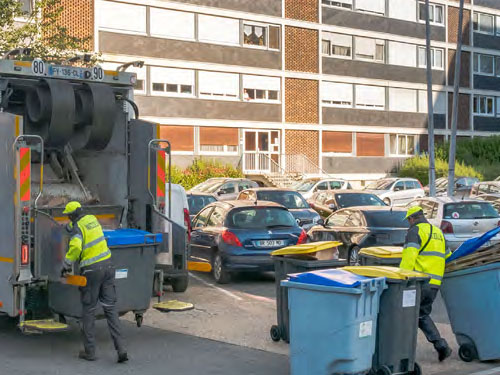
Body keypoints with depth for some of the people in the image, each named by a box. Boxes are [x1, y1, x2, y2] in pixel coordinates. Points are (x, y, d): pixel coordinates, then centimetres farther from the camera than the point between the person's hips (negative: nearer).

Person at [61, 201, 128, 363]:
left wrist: (67, 264, -16)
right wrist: (70, 226, 52)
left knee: (88, 310, 7)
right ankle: (120, 348, -4)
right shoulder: (92, 219, 12)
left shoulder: (77, 227, -10)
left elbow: (76, 247, -28)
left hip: (91, 270, -6)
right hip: (107, 265, 6)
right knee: (110, 308, 5)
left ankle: (89, 351, 13)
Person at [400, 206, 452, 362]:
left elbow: (409, 255, -19)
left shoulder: (415, 231, -5)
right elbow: (448, 256, 25)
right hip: (435, 283, 8)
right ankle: (441, 345, 3)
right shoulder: (438, 232, 20)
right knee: (422, 314, 17)